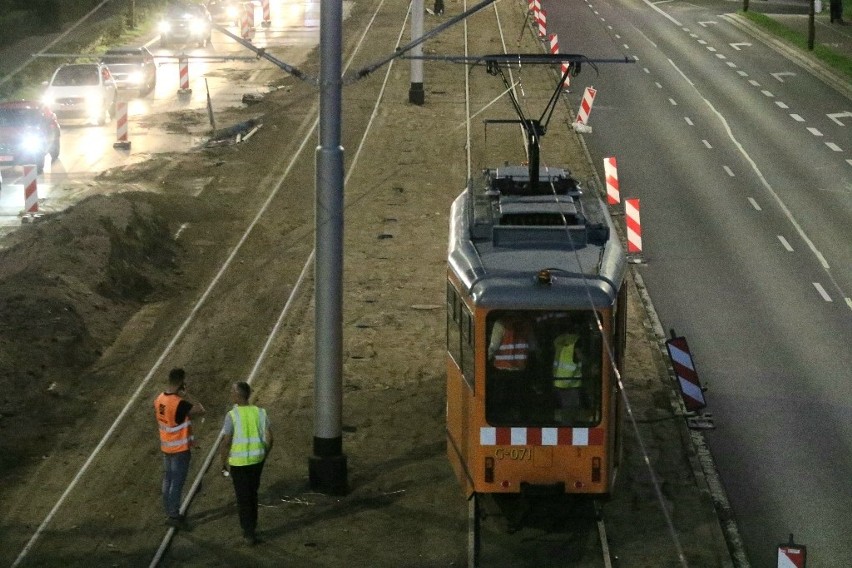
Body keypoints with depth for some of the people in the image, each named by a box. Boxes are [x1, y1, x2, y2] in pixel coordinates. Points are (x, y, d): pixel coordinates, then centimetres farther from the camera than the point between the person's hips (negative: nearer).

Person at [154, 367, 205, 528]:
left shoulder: (159, 399, -1)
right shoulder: (179, 403, -27)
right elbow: (200, 410, -26)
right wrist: (186, 396, -20)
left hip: (166, 447, 8)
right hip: (180, 449, -8)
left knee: (167, 481, 16)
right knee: (177, 483, 2)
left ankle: (170, 513, 25)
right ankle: (174, 516, 9)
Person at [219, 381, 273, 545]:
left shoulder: (232, 416, -18)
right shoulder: (260, 413, -4)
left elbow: (225, 442, -18)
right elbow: (269, 438, -1)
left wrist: (224, 463, -4)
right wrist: (264, 456, 14)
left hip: (238, 462, -4)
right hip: (256, 460, 4)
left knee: (243, 498, 7)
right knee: (252, 494, 23)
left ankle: (250, 534, 9)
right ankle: (251, 527, 32)